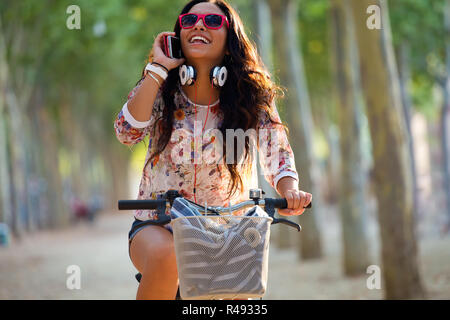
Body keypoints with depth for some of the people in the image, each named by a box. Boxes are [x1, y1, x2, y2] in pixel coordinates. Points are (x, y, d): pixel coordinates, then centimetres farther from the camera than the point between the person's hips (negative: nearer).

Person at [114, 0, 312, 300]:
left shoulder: (253, 97, -3)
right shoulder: (161, 92, -3)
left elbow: (277, 152, -14)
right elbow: (128, 132, -21)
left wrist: (290, 193, -36)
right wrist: (158, 67, -20)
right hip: (158, 226, -1)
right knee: (166, 255, -35)